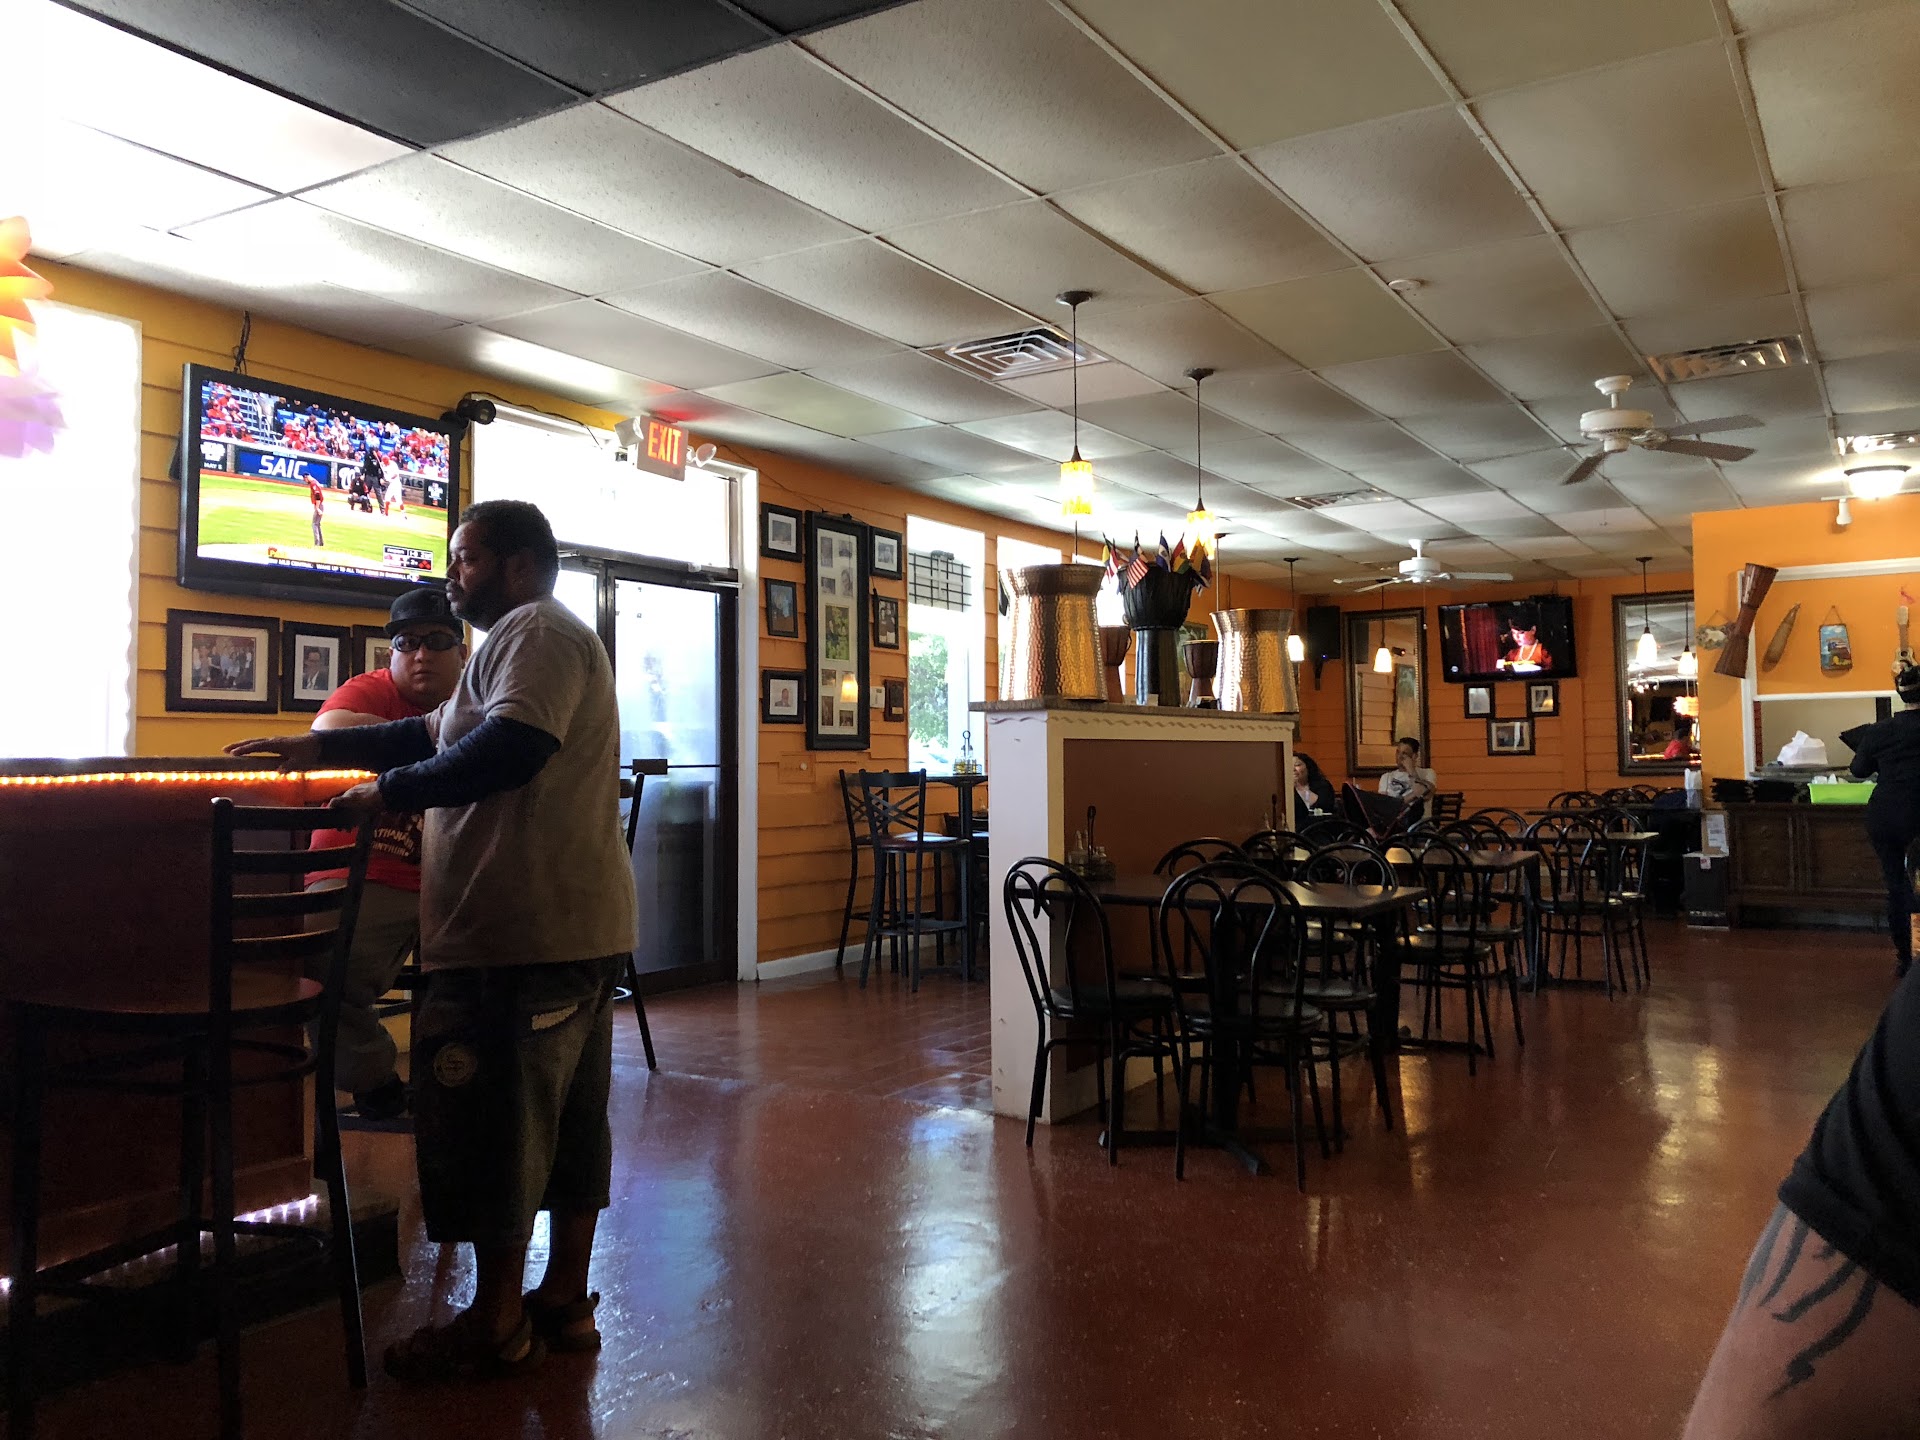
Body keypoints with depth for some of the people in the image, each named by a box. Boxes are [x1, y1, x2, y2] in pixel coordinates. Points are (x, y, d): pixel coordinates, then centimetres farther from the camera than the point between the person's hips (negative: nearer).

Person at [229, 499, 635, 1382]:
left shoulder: (536, 632, -10)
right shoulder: (535, 639, 24)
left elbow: (511, 748, -27)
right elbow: (435, 735, 28)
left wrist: (390, 790, -16)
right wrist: (318, 748, 23)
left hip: (522, 934, -11)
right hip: (577, 929, 11)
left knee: (495, 1119, -1)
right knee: (568, 1116, 14)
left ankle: (497, 1325, 11)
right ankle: (566, 1301, 24)